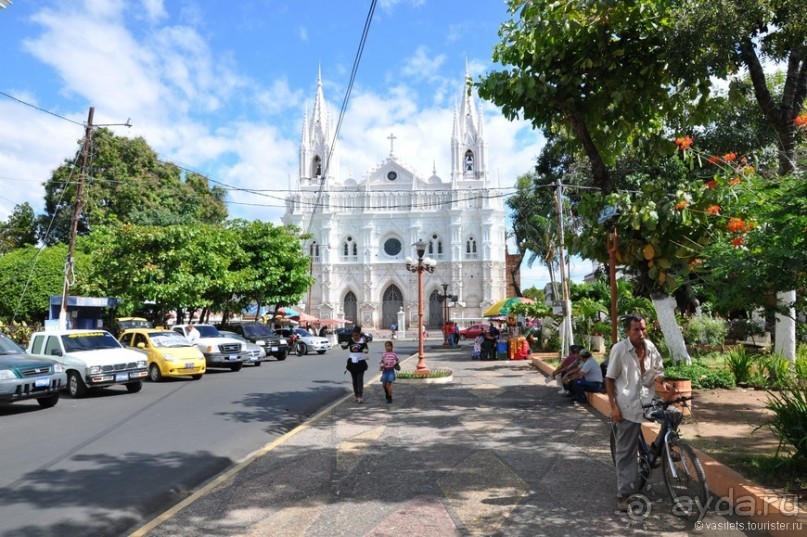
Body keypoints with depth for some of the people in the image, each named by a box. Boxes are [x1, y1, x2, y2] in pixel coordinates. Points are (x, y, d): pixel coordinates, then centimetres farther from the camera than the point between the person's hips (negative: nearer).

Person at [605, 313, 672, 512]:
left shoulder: (650, 347, 0)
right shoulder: (619, 349, -13)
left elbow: (657, 370, 13)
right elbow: (609, 379, -8)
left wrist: (662, 382, -10)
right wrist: (613, 406, -13)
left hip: (647, 402, 5)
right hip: (627, 407, -5)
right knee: (625, 451, 1)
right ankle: (624, 494, 12)